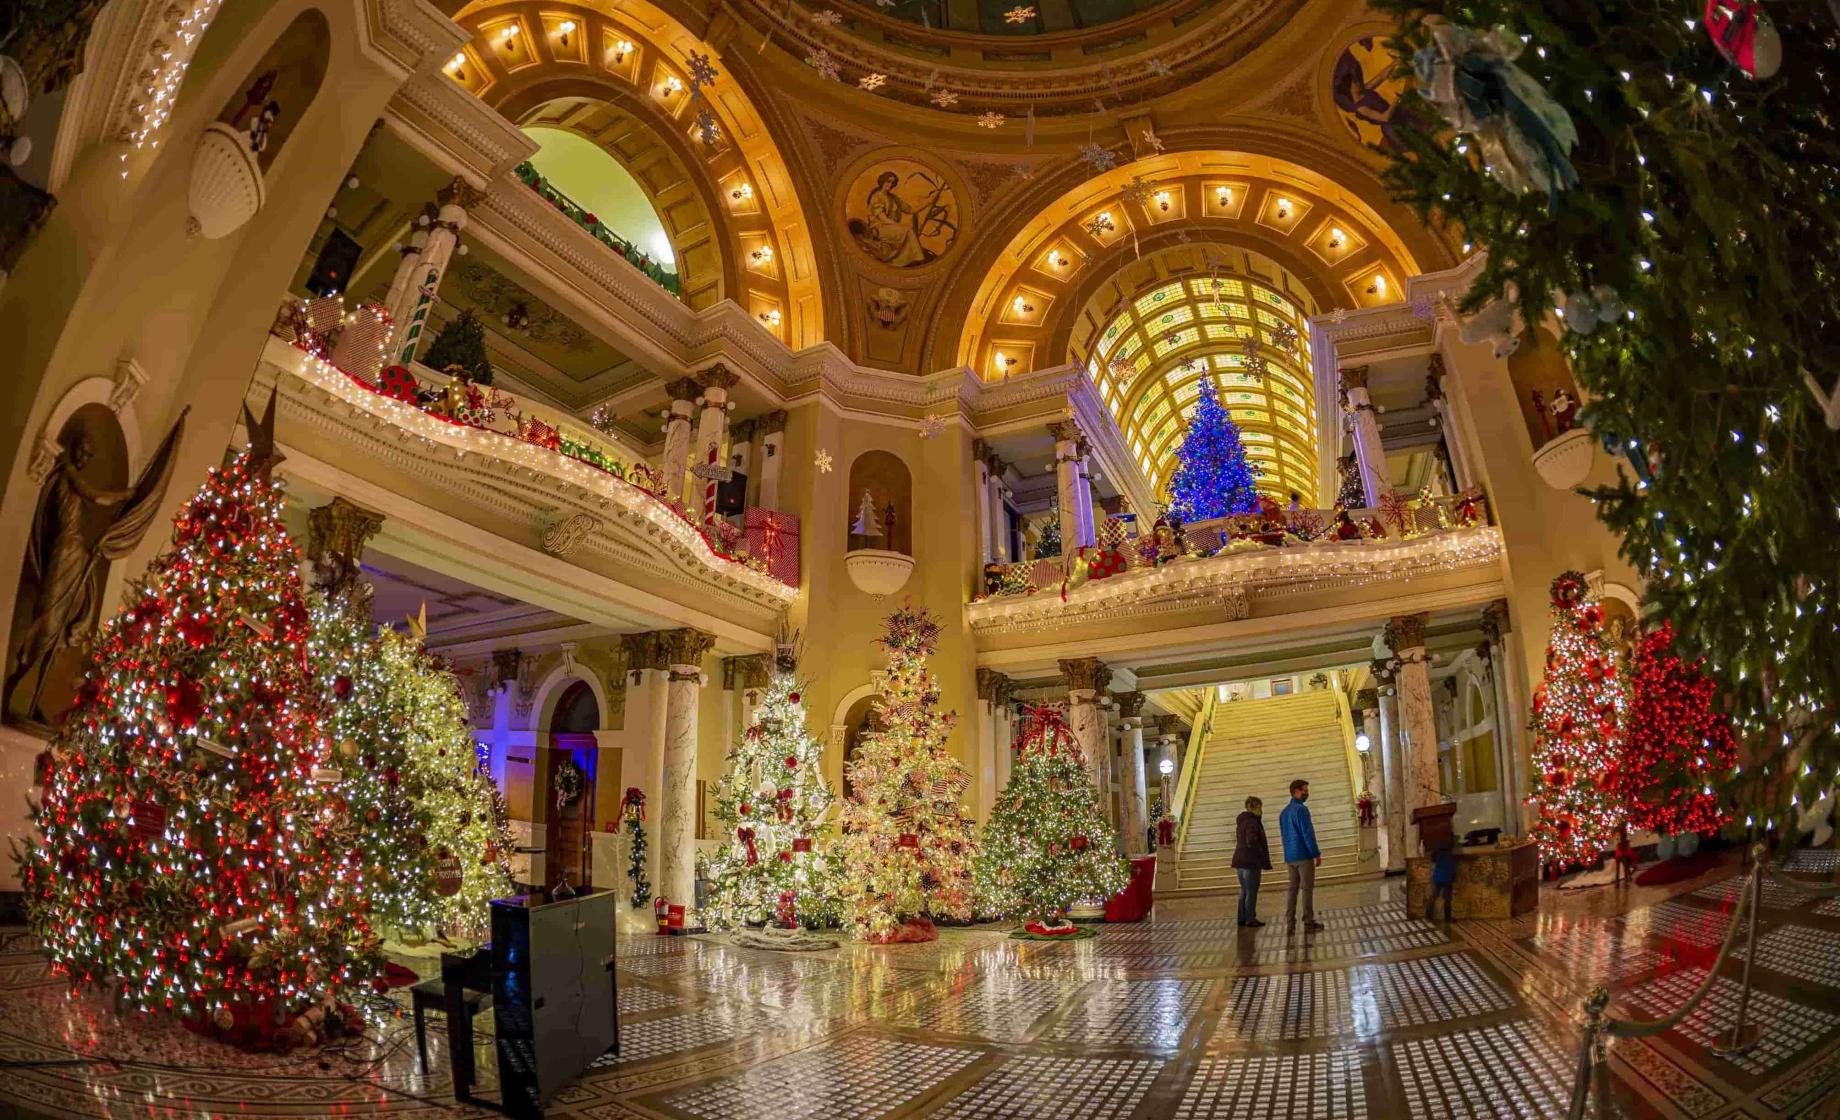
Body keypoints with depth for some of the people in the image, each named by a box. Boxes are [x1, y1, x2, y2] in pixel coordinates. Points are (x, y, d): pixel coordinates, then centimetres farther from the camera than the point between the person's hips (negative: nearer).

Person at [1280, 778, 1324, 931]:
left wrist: (1288, 856, 20)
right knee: (1307, 889, -2)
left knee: (1293, 888, 9)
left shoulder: (1284, 812, 14)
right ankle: (1309, 922, 0)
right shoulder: (1301, 809, -13)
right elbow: (1308, 834, -16)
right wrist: (1317, 854, -10)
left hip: (1289, 857, 8)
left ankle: (1290, 922, 7)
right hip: (1304, 856, -8)